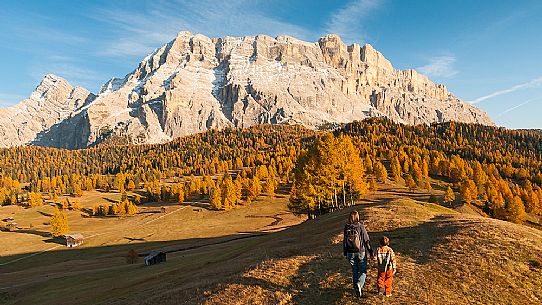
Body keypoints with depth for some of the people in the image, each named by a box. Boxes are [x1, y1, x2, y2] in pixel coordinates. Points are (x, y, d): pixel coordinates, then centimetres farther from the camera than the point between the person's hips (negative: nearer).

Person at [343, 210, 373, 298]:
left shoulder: (346, 227, -3)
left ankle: (356, 288, 19)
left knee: (354, 271, 15)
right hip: (361, 252, -3)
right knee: (363, 270, 8)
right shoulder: (361, 226, -12)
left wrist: (345, 253, 15)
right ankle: (359, 284, -15)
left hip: (350, 253, 3)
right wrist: (370, 251, 2)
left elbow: (344, 241, 4)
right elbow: (366, 240, -8)